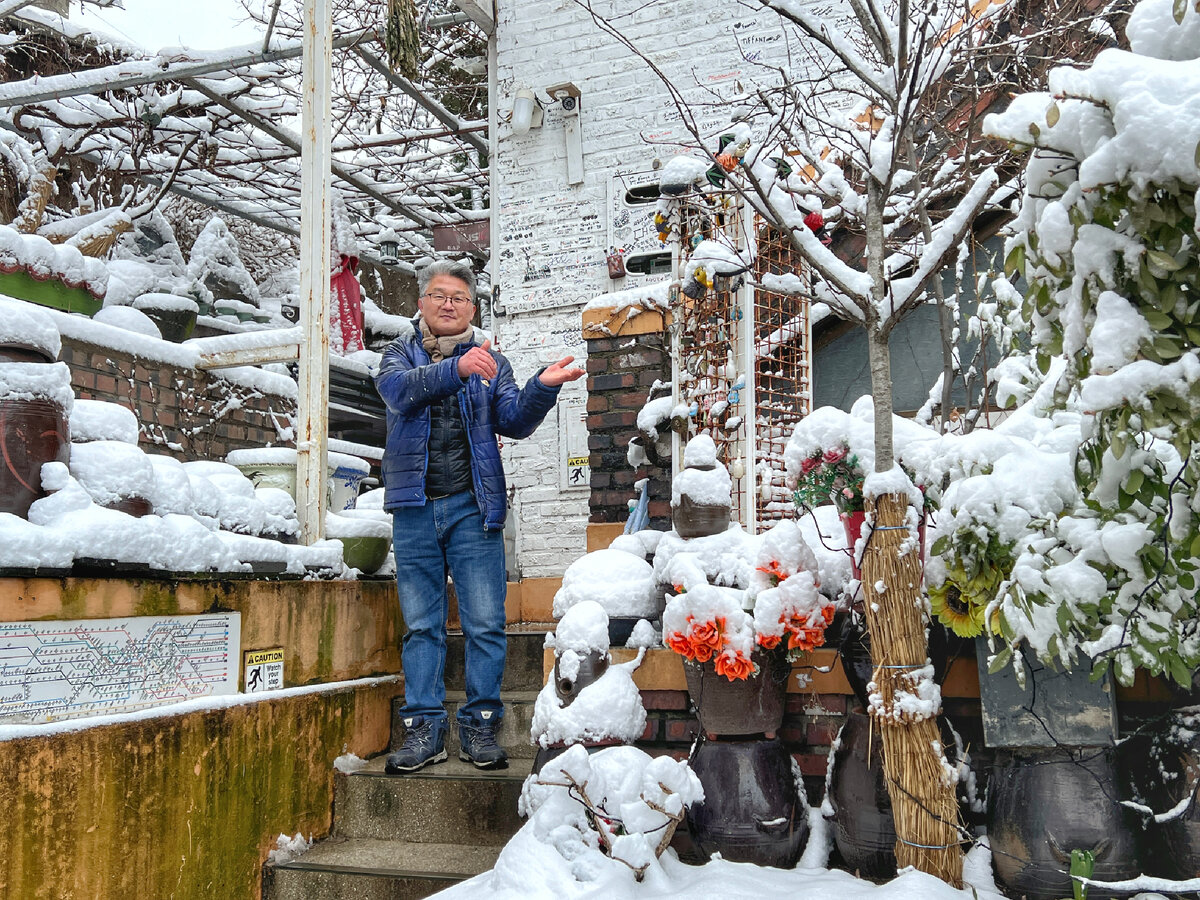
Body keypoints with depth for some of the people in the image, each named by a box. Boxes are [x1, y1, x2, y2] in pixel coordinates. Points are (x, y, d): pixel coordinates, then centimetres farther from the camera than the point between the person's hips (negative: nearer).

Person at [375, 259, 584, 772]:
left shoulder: (491, 363, 14)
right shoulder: (401, 354, 13)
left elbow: (514, 421, 0)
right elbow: (399, 389, -11)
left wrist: (543, 387, -20)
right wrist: (457, 369, -28)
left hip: (472, 507, 0)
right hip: (415, 508, 0)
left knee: (485, 624, -3)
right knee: (421, 626, 4)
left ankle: (480, 725, 6)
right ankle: (423, 729, 10)